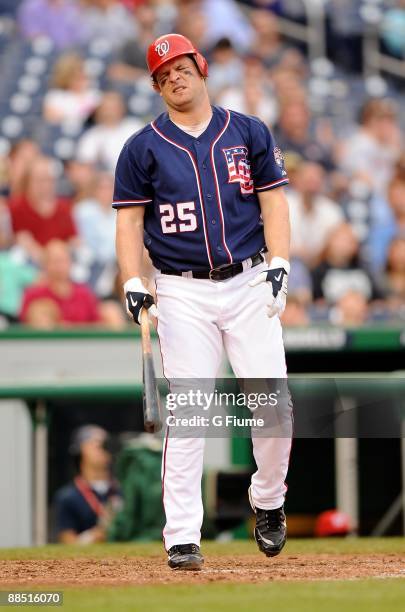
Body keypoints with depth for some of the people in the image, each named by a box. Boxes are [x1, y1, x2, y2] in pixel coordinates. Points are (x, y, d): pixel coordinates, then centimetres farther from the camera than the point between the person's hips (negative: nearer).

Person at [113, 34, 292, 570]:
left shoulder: (249, 133, 9)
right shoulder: (144, 148, 5)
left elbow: (273, 200, 8)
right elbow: (129, 219, 4)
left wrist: (279, 265, -5)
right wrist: (133, 283, -8)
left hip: (250, 284, 1)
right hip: (183, 293, -1)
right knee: (186, 413, -7)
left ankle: (268, 501, 19)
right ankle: (182, 537, -5)